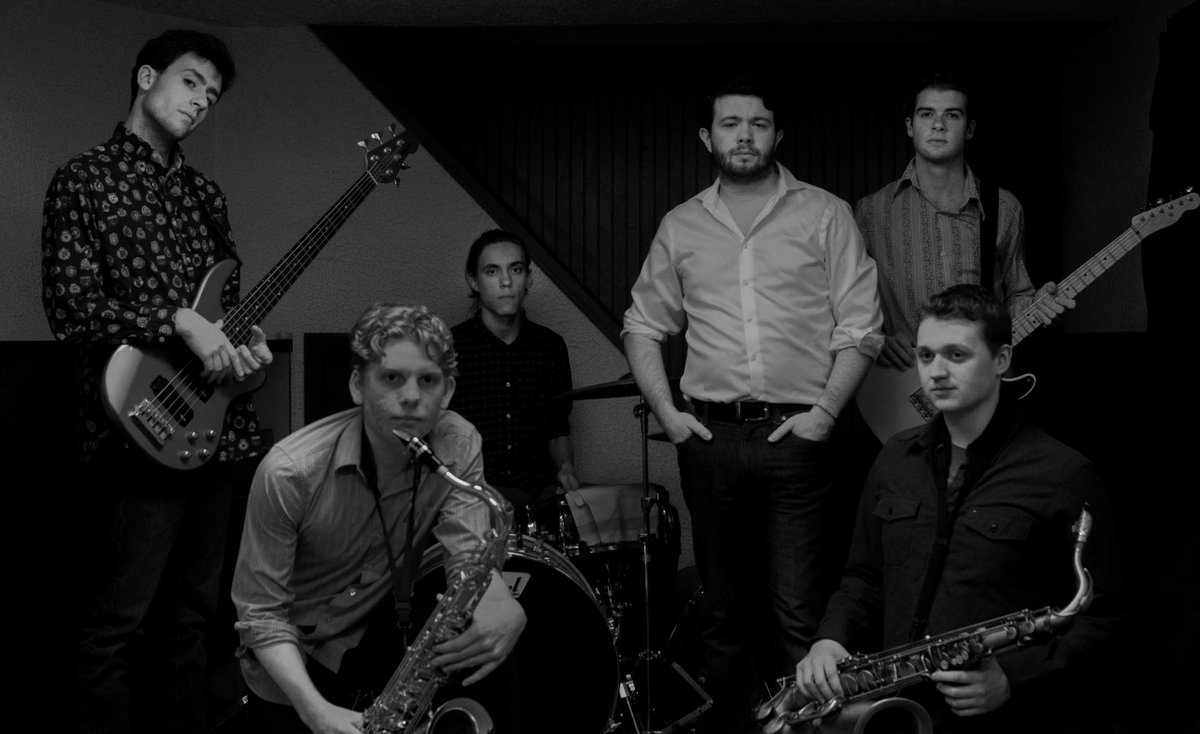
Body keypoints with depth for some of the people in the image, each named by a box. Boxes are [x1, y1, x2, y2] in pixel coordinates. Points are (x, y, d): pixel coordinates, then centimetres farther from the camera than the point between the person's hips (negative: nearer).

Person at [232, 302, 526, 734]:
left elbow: (470, 551, -25)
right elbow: (260, 613, -21)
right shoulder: (289, 472, -26)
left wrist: (504, 608, -49)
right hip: (296, 652, -3)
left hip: (382, 629, 3)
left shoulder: (458, 446, -15)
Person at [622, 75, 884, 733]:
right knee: (723, 604, 11)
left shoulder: (824, 215, 3)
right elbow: (643, 326, 14)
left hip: (795, 433, -3)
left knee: (798, 609, -4)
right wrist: (666, 412, 2)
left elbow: (860, 325, -1)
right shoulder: (681, 226, 11)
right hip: (709, 433, 3)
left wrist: (825, 412, -10)